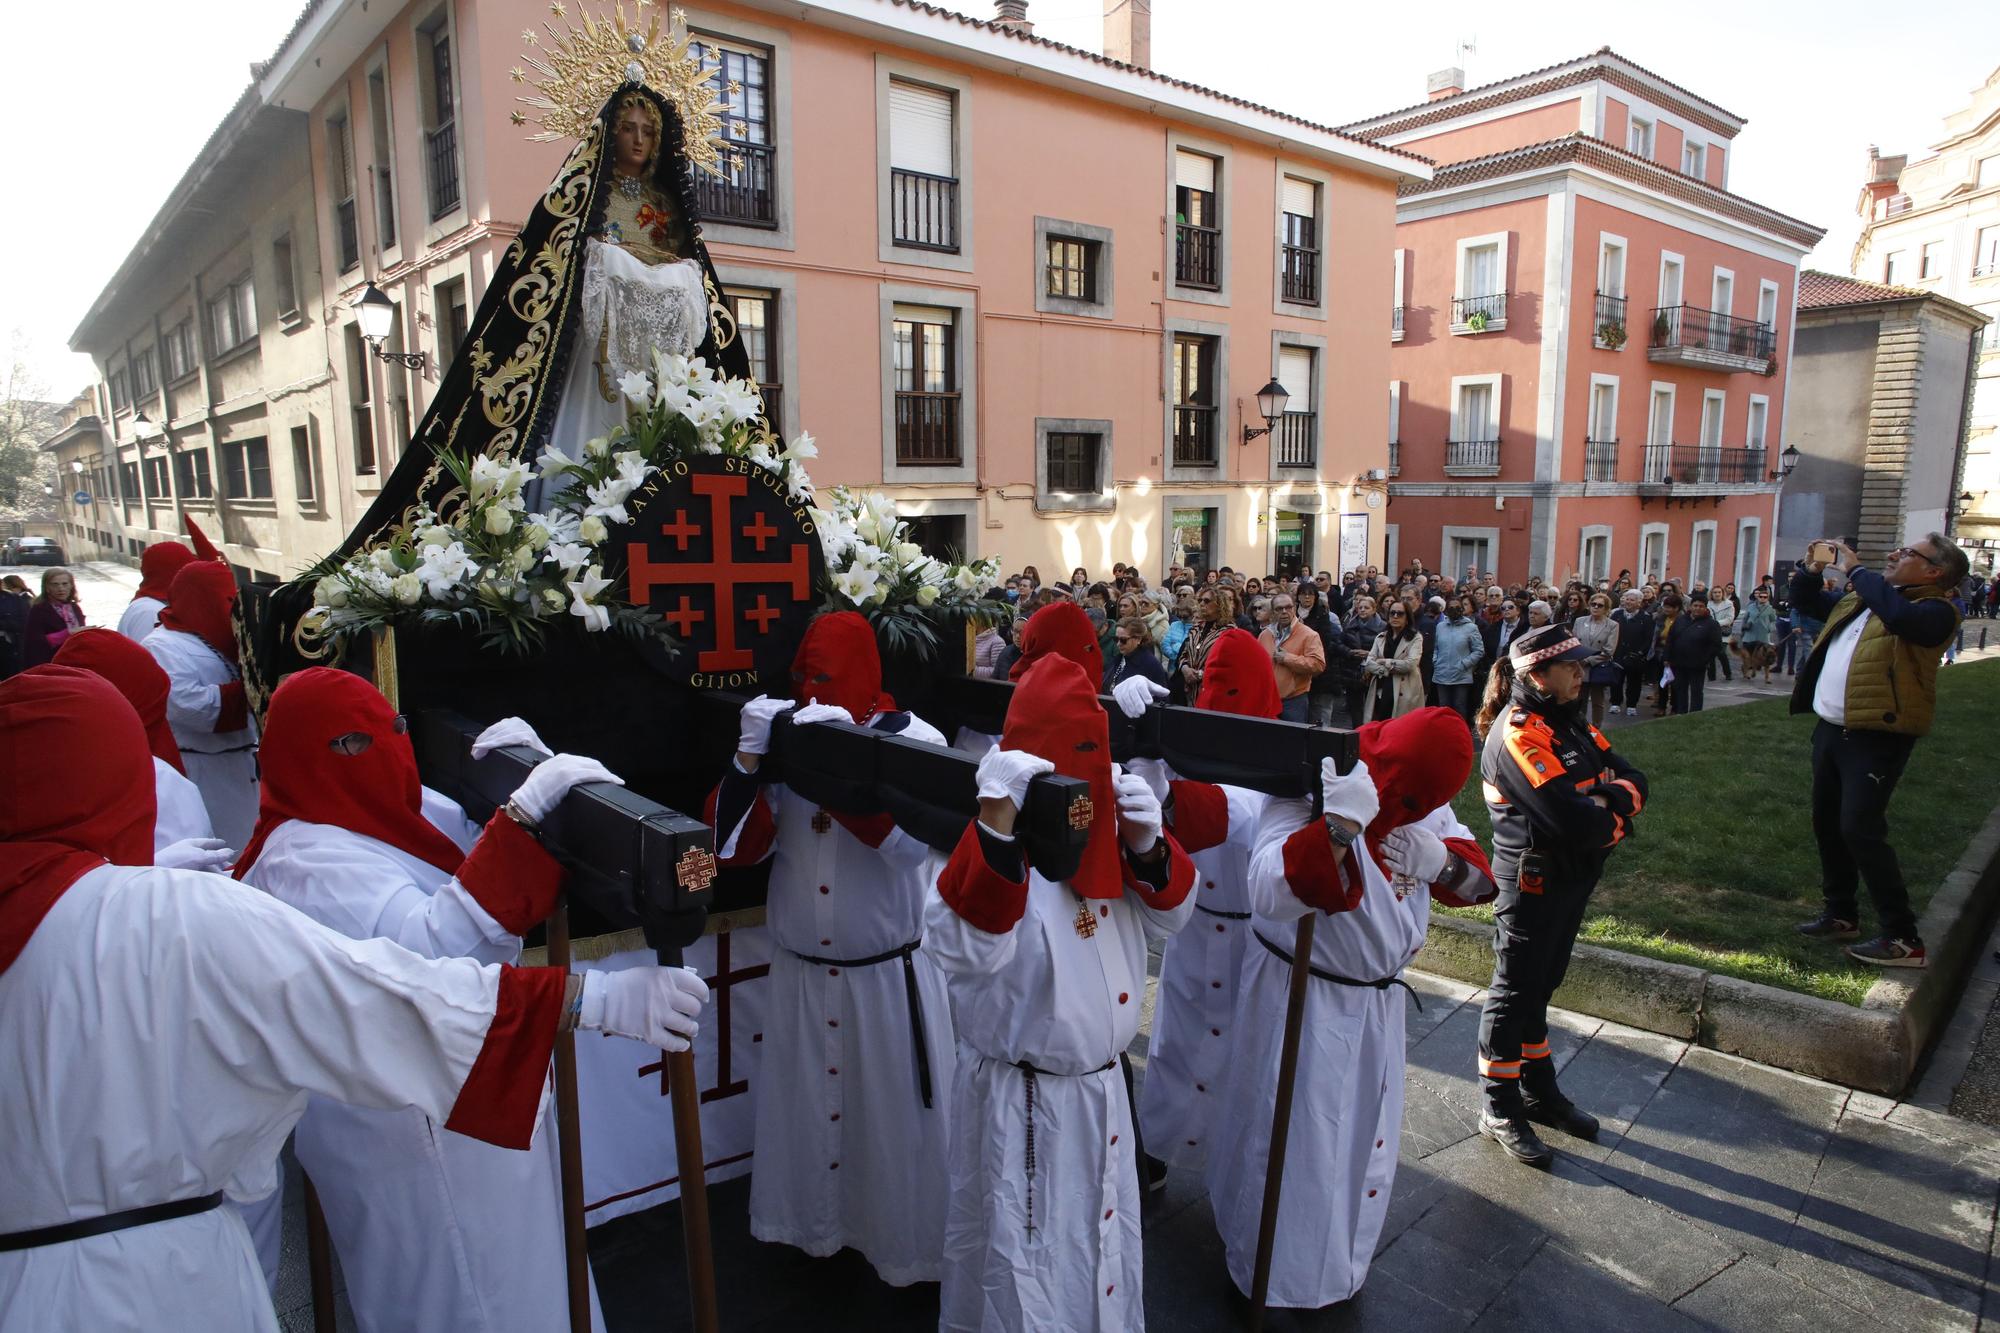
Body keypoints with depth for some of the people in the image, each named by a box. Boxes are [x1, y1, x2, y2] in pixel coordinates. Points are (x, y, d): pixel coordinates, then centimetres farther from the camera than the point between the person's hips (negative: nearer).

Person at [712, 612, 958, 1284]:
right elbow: (738, 846, -5)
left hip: (889, 973, -3)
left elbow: (911, 839, -26)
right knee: (808, 1108, 17)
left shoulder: (913, 739, -9)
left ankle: (906, 1247, 31)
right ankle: (815, 1226, 41)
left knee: (892, 1115, 9)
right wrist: (749, 757, -19)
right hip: (801, 972, 3)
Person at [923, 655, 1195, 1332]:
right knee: (1025, 1254, 13)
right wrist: (996, 823, -54)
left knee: (1101, 1234, 29)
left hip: (1101, 1086, 7)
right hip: (1018, 1099, -7)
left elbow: (1169, 915, 3)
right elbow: (965, 947, -41)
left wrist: (1148, 846, -18)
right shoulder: (995, 844, -24)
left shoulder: (1104, 830, -3)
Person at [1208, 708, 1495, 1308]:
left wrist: (1443, 860, -21)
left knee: (1367, 1139, 21)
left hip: (1377, 1000, 7)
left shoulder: (1422, 800, -4)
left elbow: (1478, 879, 1)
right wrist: (1342, 826, -49)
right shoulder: (1305, 792, -26)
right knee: (1293, 1144, 6)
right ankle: (1275, 1278, 32)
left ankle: (1338, 1264, 47)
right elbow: (1271, 897, -40)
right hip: (1299, 1000, -6)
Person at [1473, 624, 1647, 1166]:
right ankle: (1500, 1110, 17)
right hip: (1532, 883, -9)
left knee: (1540, 987, 20)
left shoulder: (1570, 723, 9)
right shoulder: (1517, 733, -21)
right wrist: (1613, 824, -8)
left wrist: (1608, 797, -18)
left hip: (1572, 878, 9)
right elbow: (1572, 820, -28)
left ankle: (1539, 1091, 35)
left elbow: (1633, 780, 3)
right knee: (1515, 994, 3)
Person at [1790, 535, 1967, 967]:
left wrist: (1855, 570, -21)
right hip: (1831, 729, 9)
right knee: (1827, 824, 15)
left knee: (1860, 829, -15)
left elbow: (1900, 615, -33)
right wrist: (1814, 568, 8)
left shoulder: (1934, 611, -9)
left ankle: (1903, 938, -6)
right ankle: (1840, 914, 29)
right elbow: (1805, 599, 28)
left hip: (1877, 737, -9)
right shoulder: (1860, 598, 15)